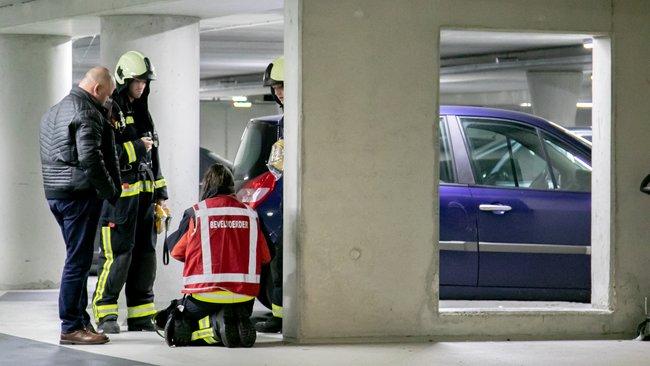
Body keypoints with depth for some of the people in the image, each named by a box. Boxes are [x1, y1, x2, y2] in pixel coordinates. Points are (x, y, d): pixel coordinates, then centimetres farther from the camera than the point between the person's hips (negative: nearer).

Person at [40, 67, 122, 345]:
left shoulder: (54, 111, 20)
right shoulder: (87, 111, -12)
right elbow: (90, 158, -21)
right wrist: (111, 191, -12)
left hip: (55, 192, 10)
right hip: (79, 193, -10)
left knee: (77, 259, 15)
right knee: (78, 260, -7)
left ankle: (80, 320, 18)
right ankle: (71, 327, -6)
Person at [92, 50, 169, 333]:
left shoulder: (142, 112, 18)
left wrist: (160, 191, 21)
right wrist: (135, 148, -15)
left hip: (144, 193, 8)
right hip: (119, 192, -8)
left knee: (145, 254, 9)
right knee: (117, 254, -9)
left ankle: (140, 317, 15)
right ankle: (105, 315, -1)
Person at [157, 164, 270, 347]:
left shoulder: (195, 213, -3)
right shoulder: (250, 213, 5)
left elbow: (176, 251, 8)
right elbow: (265, 257, 12)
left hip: (204, 296, -2)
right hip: (244, 296, 2)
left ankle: (213, 327, -14)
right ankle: (238, 323, -7)